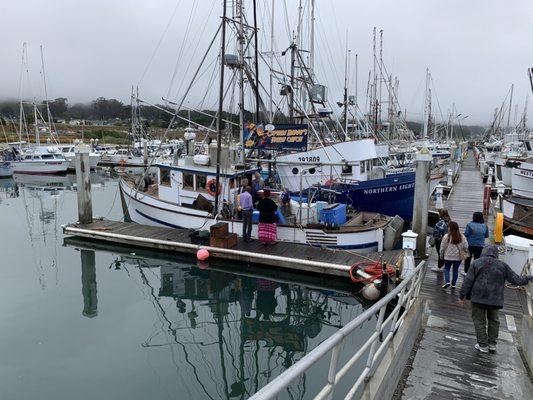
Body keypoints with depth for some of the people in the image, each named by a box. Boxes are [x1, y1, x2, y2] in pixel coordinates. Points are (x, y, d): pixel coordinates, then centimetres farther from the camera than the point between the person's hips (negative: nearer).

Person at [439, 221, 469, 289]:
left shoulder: (446, 236, -12)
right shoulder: (462, 237, -4)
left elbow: (442, 247, -6)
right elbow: (466, 246, 0)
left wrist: (441, 255, 8)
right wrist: (465, 253, 20)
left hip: (448, 257, -2)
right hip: (458, 257, 3)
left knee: (446, 269, 12)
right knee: (455, 269, 15)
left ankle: (447, 281, -6)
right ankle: (453, 284, 19)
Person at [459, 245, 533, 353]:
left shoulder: (476, 263, -4)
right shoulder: (502, 265, -1)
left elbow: (467, 281, -6)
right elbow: (517, 280, 5)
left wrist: (462, 295, 1)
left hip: (478, 298, -2)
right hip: (495, 299, 2)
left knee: (479, 320, 8)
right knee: (493, 320, 19)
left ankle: (483, 345, 10)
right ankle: (492, 344, 23)